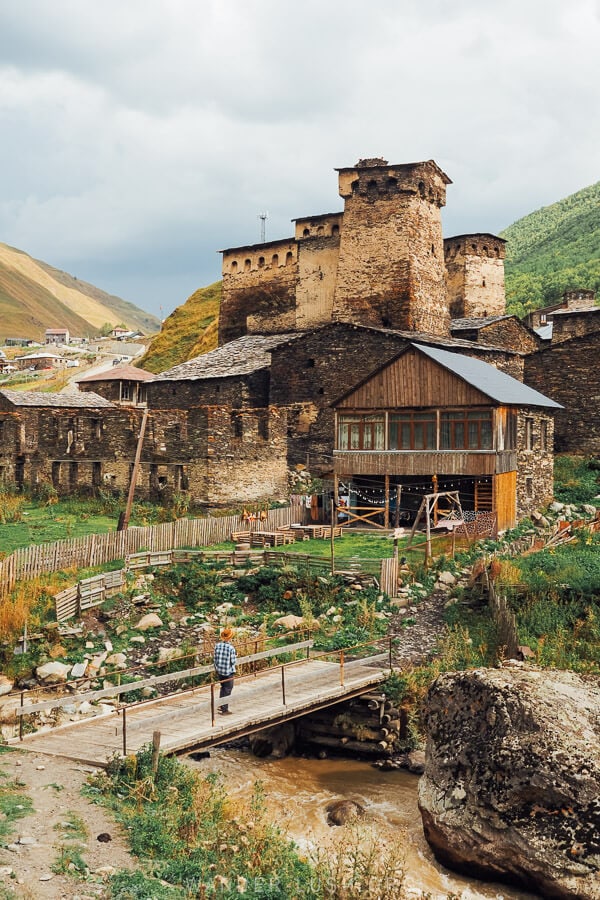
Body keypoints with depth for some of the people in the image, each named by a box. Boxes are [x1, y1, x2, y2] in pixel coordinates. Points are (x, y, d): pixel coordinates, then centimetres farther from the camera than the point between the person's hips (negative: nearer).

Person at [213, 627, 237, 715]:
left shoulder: (217, 645, -4)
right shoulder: (231, 648, -19)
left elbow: (214, 659, 2)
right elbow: (233, 661, -16)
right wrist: (235, 657, 6)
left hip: (219, 671, 5)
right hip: (228, 671, -5)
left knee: (223, 687, 24)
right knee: (227, 690, 6)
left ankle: (221, 705, 34)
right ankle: (224, 710, 9)